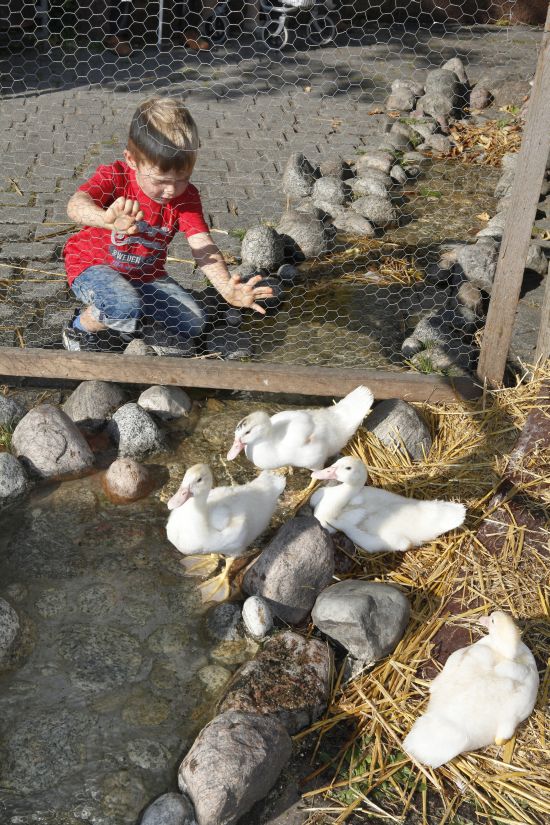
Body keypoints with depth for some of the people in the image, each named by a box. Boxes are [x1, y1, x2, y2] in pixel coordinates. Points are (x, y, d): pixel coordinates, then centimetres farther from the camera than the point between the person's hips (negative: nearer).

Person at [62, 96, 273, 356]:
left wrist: (227, 289, -40)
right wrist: (107, 219, -64)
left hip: (148, 276, 5)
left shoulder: (186, 196, -10)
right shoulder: (114, 177, -20)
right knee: (125, 307, -36)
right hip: (94, 266, -4)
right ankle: (81, 328, -3)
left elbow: (203, 246, -21)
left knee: (192, 322, -14)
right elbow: (76, 206, -39)